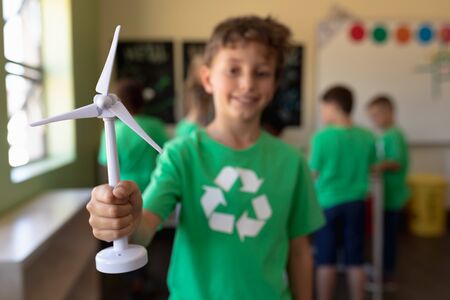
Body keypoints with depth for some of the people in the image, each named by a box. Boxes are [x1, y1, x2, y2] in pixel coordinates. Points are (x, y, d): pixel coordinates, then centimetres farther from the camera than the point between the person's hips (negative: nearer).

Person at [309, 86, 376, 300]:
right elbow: (369, 169, 7)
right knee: (355, 260, 13)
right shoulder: (367, 137, -3)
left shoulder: (322, 137, -15)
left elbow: (313, 174, -8)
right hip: (355, 203, 4)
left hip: (328, 203, -3)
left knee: (326, 259, 9)